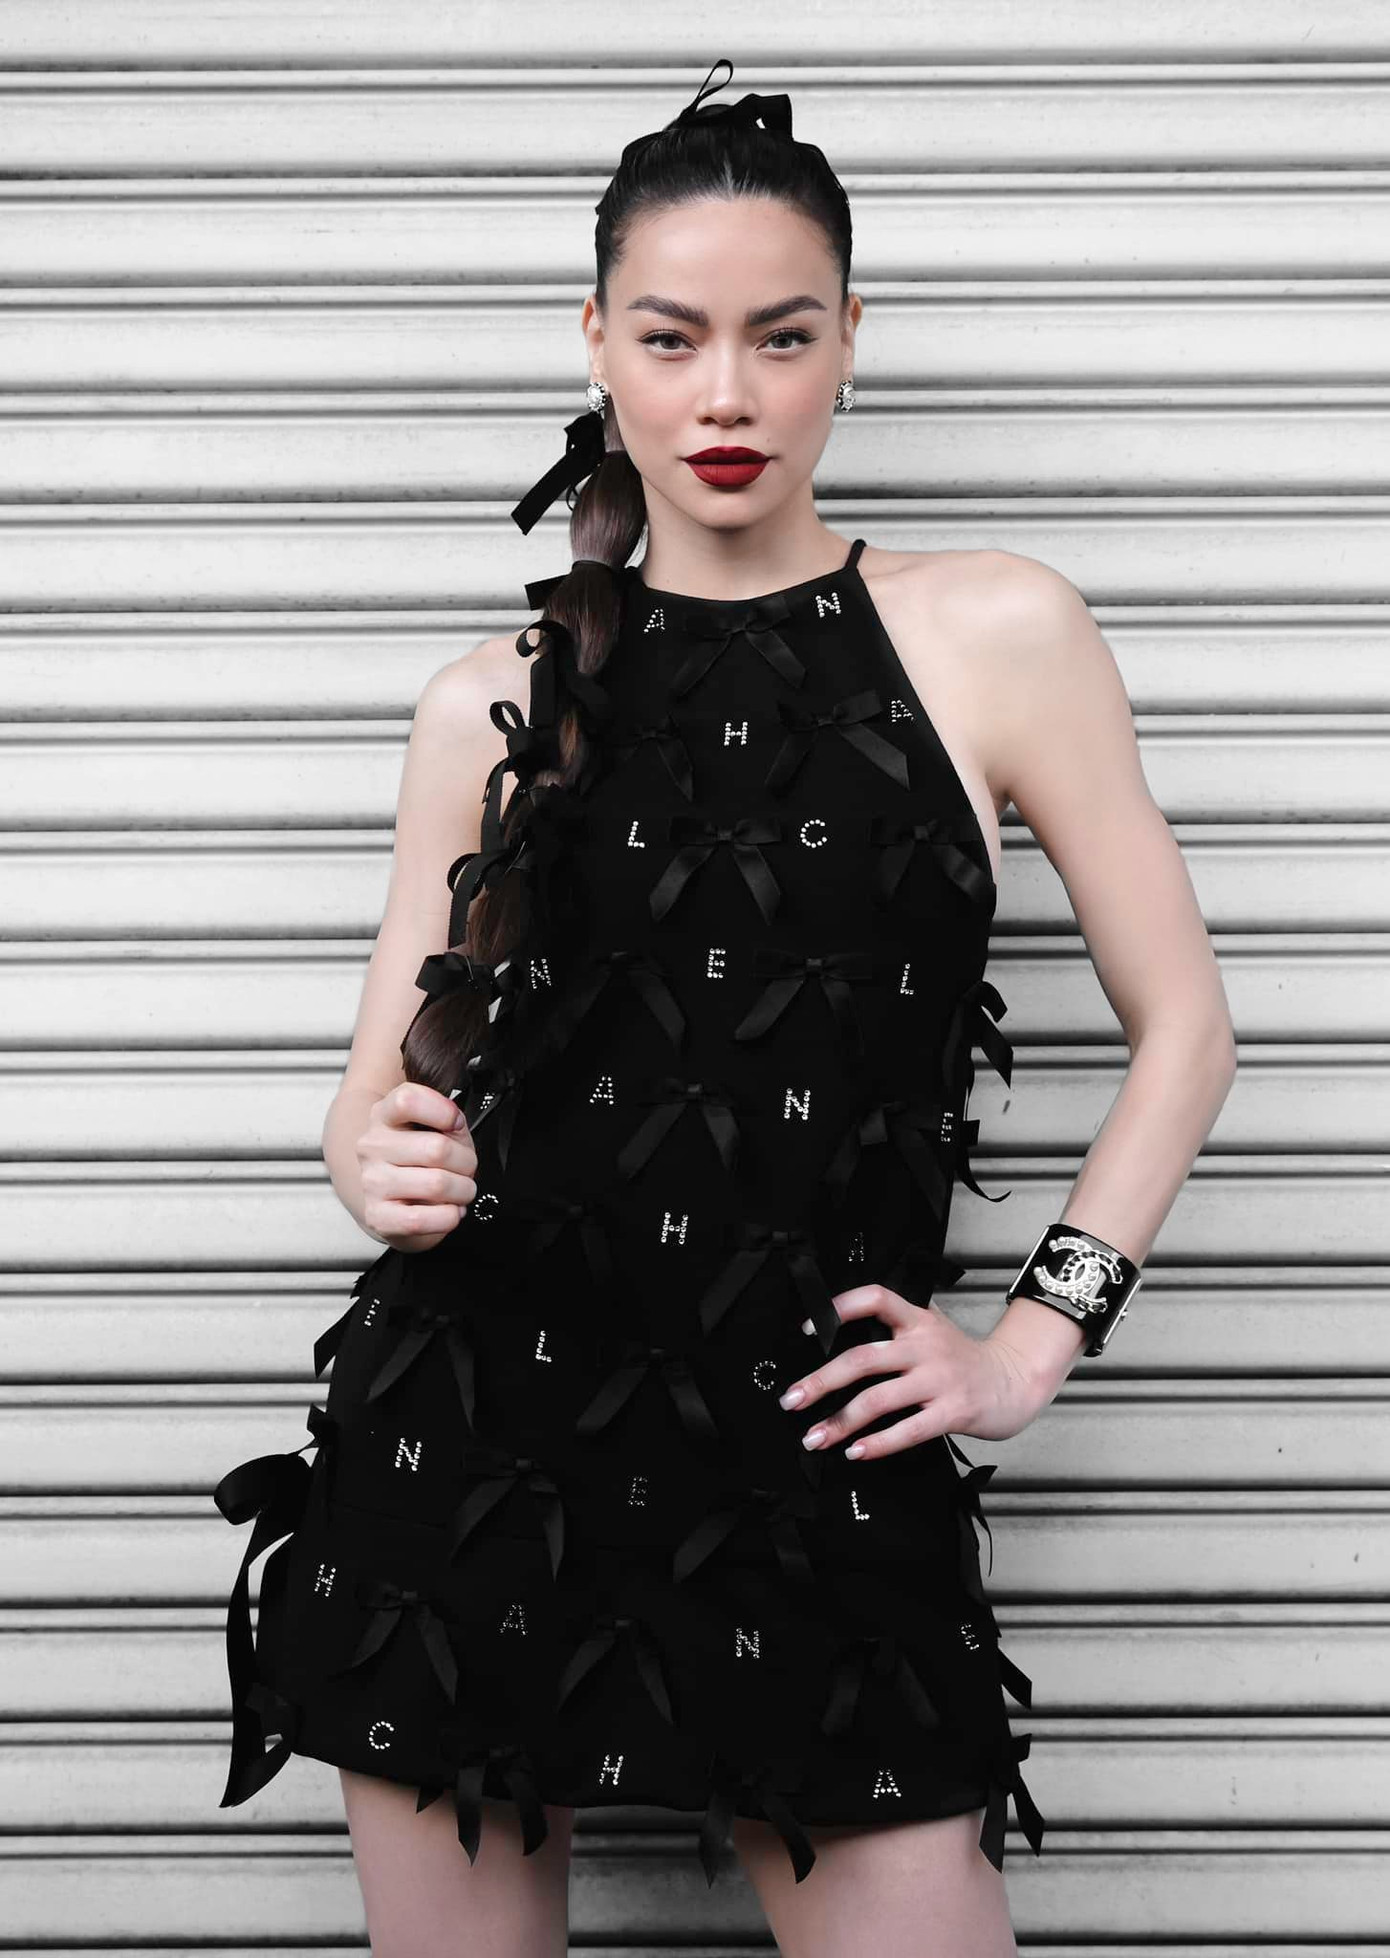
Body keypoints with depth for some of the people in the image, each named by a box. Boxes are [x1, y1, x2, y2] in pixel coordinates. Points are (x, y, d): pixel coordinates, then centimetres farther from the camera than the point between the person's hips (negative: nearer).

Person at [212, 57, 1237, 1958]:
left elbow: (1182, 1029, 6)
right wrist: (382, 1161, -10)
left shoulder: (996, 635, 1)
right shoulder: (498, 702, 7)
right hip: (471, 1442, 2)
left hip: (811, 1470, -1)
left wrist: (1034, 1340, -1)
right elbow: (383, 1092, 13)